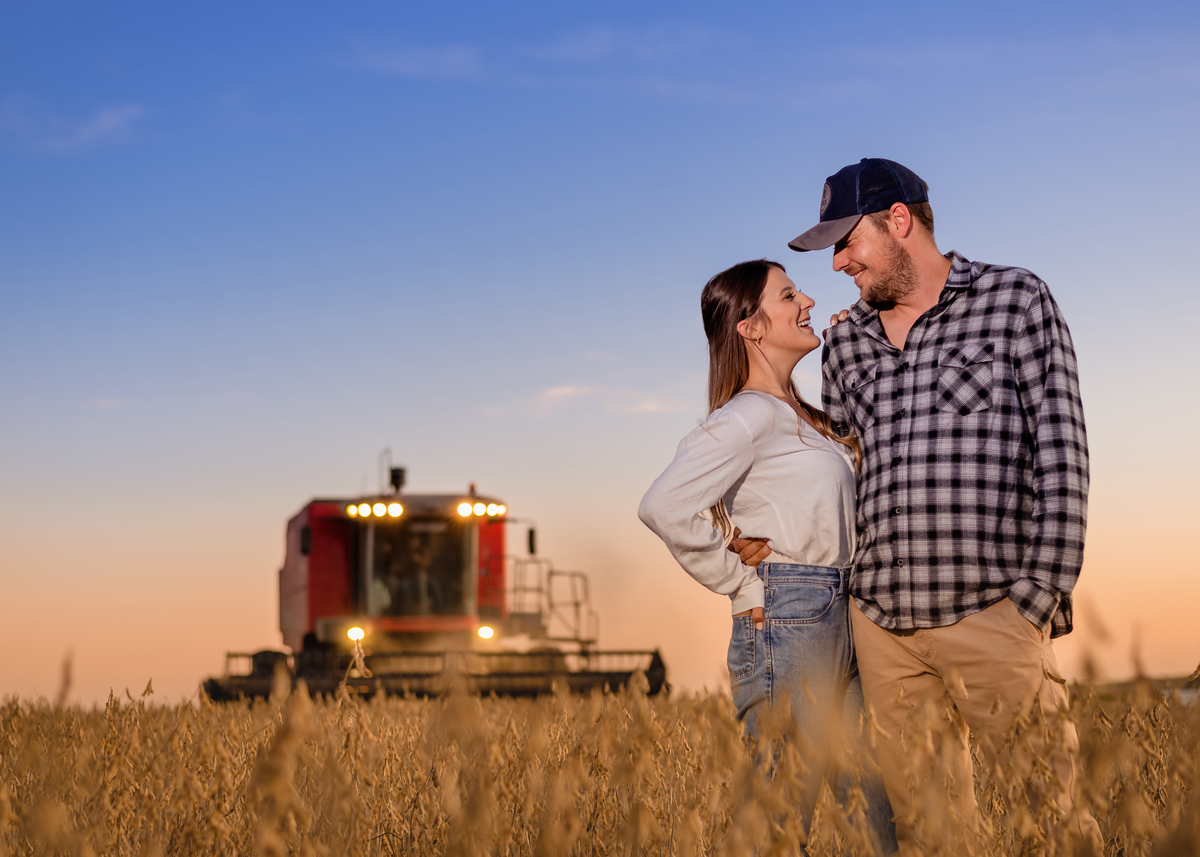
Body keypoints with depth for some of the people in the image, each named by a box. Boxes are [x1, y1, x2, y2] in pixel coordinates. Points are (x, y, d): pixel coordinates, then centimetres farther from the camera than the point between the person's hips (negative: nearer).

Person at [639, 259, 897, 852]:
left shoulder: (802, 417, 18)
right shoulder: (749, 415, -11)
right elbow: (664, 507, -23)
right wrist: (743, 588, -14)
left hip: (844, 619, 9)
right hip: (788, 622, -9)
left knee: (887, 807, 8)